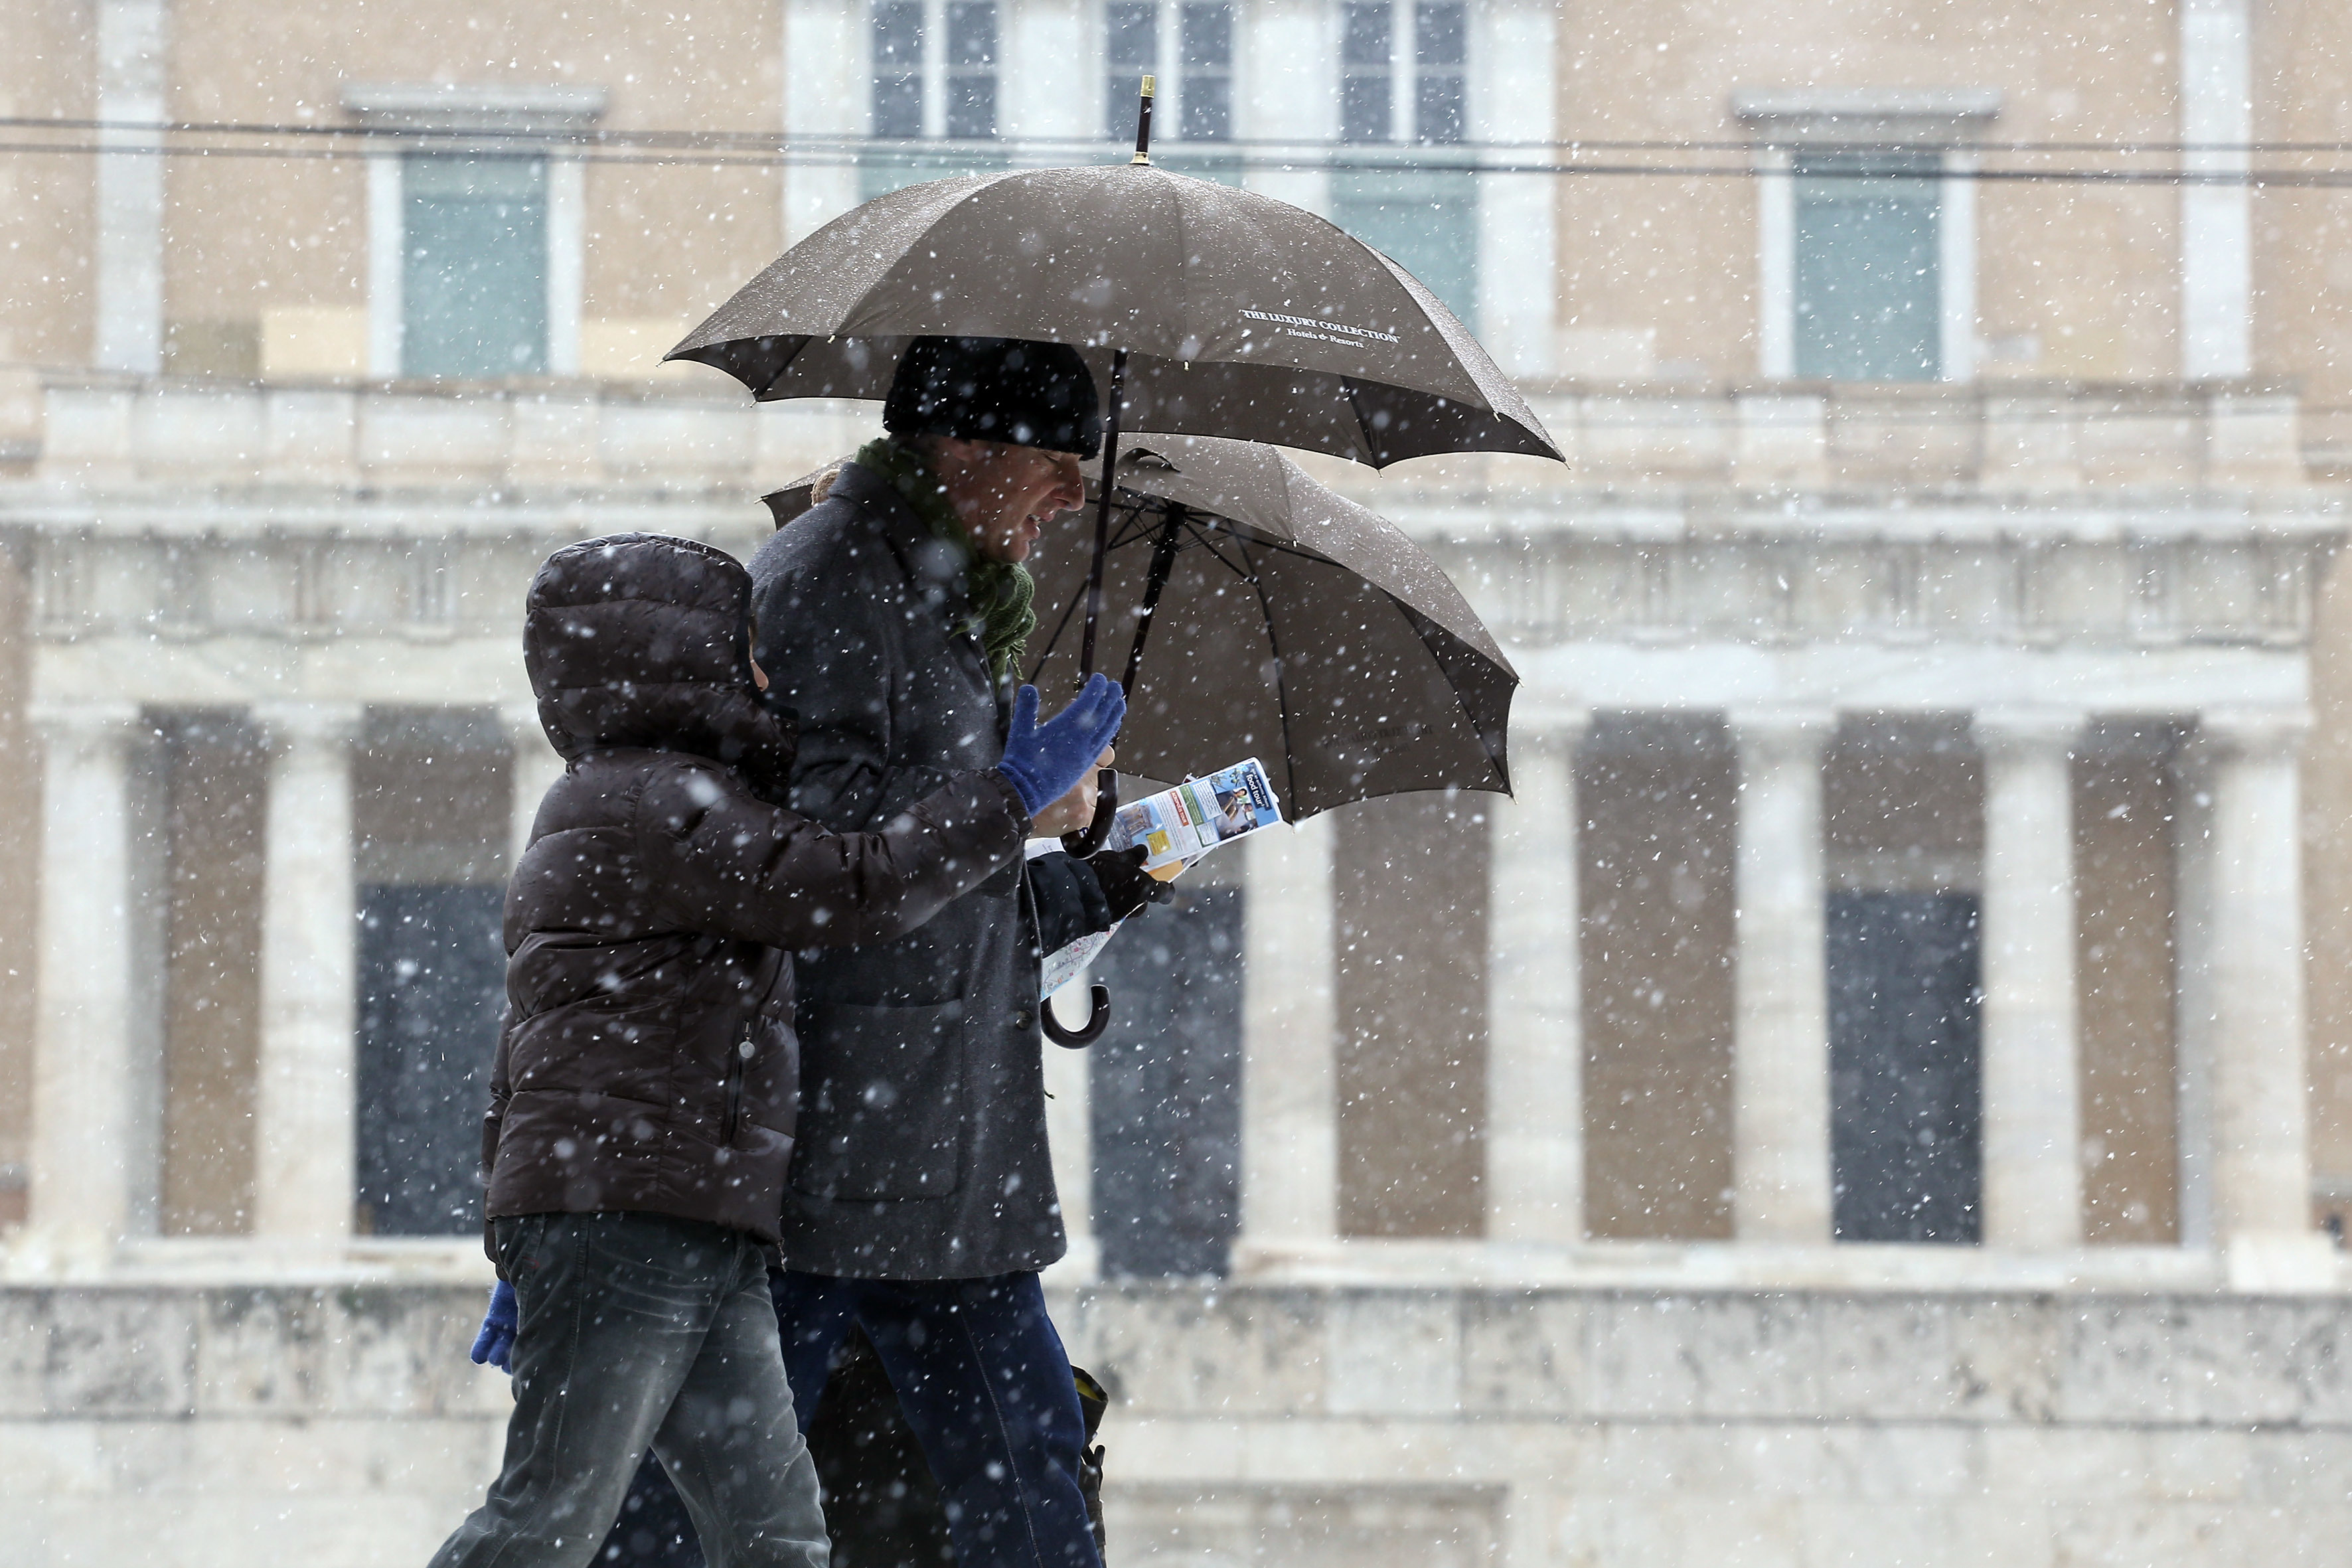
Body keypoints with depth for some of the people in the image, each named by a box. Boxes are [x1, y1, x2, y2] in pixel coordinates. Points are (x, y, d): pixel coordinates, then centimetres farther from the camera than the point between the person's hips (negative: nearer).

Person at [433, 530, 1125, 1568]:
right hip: (625, 1215, -10)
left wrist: (520, 1264, 29)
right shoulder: (656, 801, -7)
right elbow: (854, 889, -18)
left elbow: (523, 1060, 28)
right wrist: (1015, 793, -6)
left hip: (705, 1249, 10)